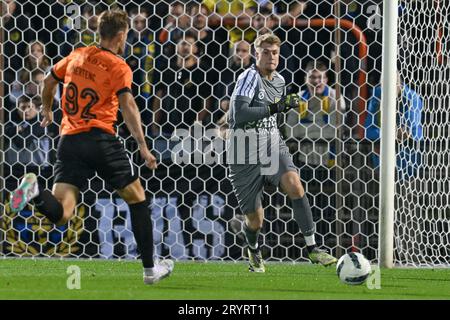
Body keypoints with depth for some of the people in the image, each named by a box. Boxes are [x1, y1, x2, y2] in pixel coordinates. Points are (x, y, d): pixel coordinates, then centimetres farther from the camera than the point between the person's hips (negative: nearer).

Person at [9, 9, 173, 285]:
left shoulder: (77, 56, 14)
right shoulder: (119, 67, -3)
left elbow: (49, 81, 29)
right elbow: (127, 105, -17)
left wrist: (47, 110, 48)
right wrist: (143, 147, -21)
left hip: (69, 139, 4)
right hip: (101, 138, -4)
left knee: (60, 214, -4)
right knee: (137, 198, 14)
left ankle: (35, 191, -36)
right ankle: (150, 269, 16)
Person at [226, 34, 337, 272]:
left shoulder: (279, 81, 11)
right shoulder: (250, 76, -12)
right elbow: (239, 113, -26)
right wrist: (275, 108, -26)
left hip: (272, 146, 5)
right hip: (245, 157, -5)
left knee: (294, 185, -26)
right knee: (255, 220, 2)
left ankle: (312, 248, -25)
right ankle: (253, 251, 37)